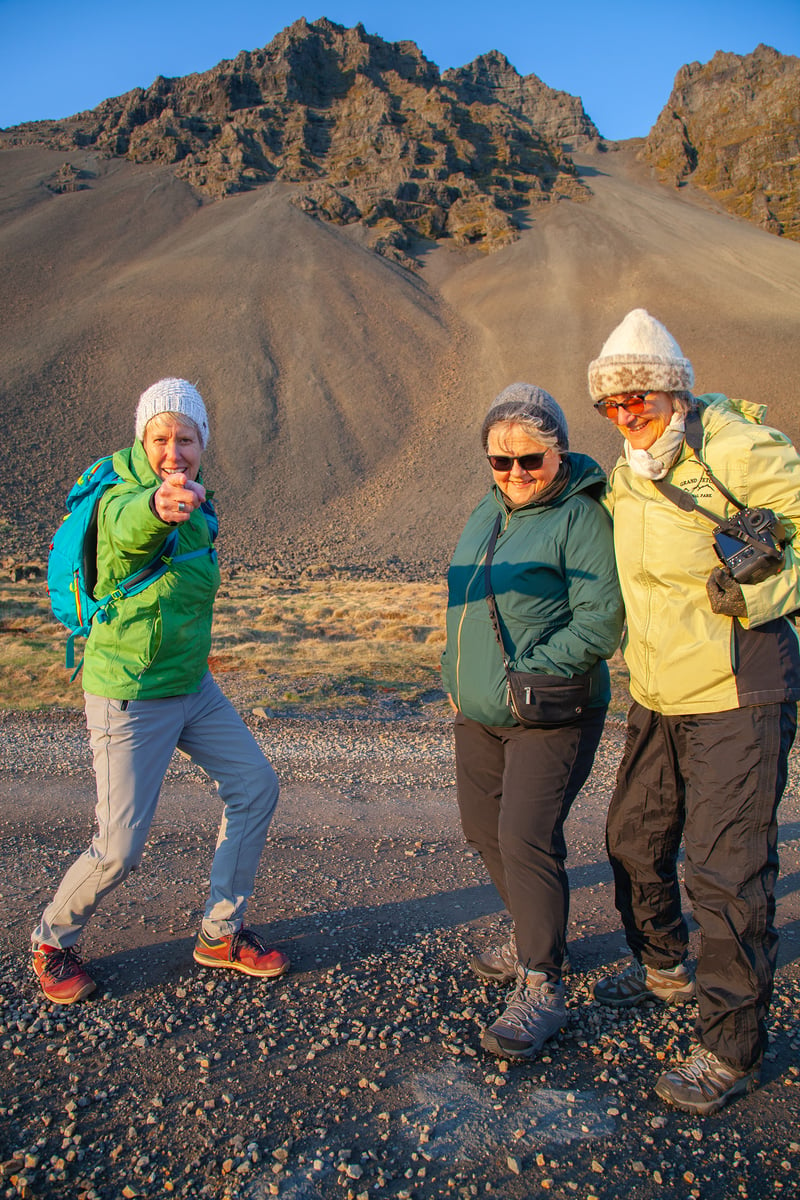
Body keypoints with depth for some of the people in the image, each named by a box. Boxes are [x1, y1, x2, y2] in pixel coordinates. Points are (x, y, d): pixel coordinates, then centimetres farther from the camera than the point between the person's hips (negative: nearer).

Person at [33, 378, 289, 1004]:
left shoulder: (195, 500, 4)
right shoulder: (123, 500, -22)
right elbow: (131, 526, -49)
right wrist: (159, 505, -69)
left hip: (193, 687, 8)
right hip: (129, 698, -8)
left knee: (255, 786, 7)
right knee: (119, 850, -3)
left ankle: (221, 934, 23)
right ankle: (52, 942, 28)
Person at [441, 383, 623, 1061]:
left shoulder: (583, 516, -14)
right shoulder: (489, 511, 11)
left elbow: (599, 623, -20)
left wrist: (528, 673, -21)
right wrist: (460, 677, 11)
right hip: (477, 713, 8)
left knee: (526, 838, -10)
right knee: (484, 829, 16)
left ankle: (542, 989, 6)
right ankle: (533, 937, 38)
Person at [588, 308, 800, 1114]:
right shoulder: (626, 475, 9)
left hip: (735, 698, -8)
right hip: (656, 697, 8)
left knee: (726, 868, -2)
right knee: (633, 838, 18)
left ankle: (730, 1048, 16)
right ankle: (663, 966, 44)